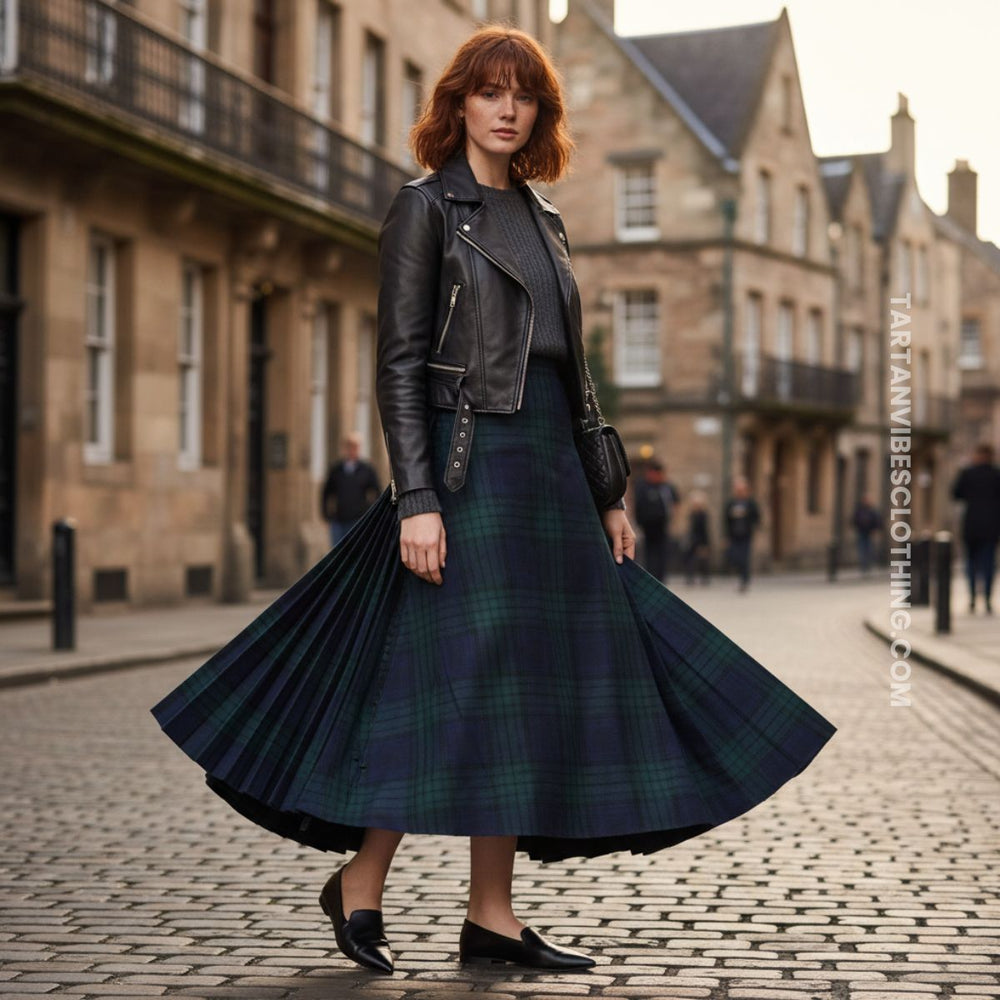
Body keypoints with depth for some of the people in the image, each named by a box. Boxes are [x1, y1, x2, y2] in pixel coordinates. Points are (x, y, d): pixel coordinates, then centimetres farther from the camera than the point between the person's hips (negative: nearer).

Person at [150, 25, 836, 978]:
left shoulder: (542, 219, 18)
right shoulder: (426, 207, -2)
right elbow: (399, 363, -10)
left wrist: (606, 495, 16)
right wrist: (416, 500, -19)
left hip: (550, 470, 8)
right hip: (469, 465, -7)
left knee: (537, 688, 5)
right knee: (457, 678, -9)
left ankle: (491, 916, 12)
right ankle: (359, 884, 10)